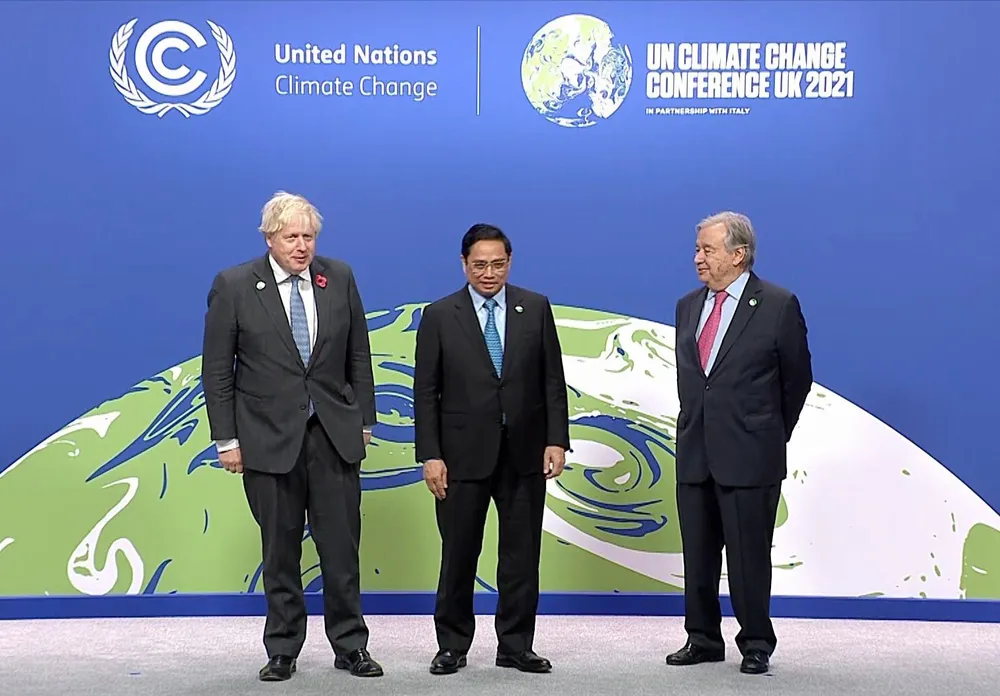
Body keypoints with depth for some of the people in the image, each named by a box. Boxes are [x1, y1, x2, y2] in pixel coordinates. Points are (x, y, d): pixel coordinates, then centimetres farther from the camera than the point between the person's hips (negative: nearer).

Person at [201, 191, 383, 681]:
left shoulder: (339, 278, 4)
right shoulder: (233, 286, -3)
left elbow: (358, 356, 10)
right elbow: (216, 370, -1)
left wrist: (364, 420, 8)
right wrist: (226, 439, -4)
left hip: (335, 434, 2)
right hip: (268, 437, -2)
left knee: (342, 547, 5)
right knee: (280, 552, 8)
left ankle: (350, 646, 18)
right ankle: (282, 650, 22)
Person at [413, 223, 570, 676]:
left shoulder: (536, 308, 4)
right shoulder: (439, 316, 0)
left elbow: (553, 380, 4)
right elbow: (425, 393, -2)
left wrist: (557, 439, -4)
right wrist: (430, 455, -8)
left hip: (524, 453, 2)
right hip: (463, 455, -1)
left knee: (522, 554, 8)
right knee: (458, 556, 7)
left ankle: (516, 646, 19)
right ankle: (452, 645, 21)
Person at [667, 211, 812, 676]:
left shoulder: (779, 305, -6)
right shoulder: (687, 306, 10)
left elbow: (797, 378, 2)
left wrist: (774, 434, 9)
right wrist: (698, 424, 15)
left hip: (749, 456, -5)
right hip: (695, 454, 6)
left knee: (749, 557, 1)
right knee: (697, 556, 11)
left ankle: (756, 645, 16)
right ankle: (703, 639, 24)